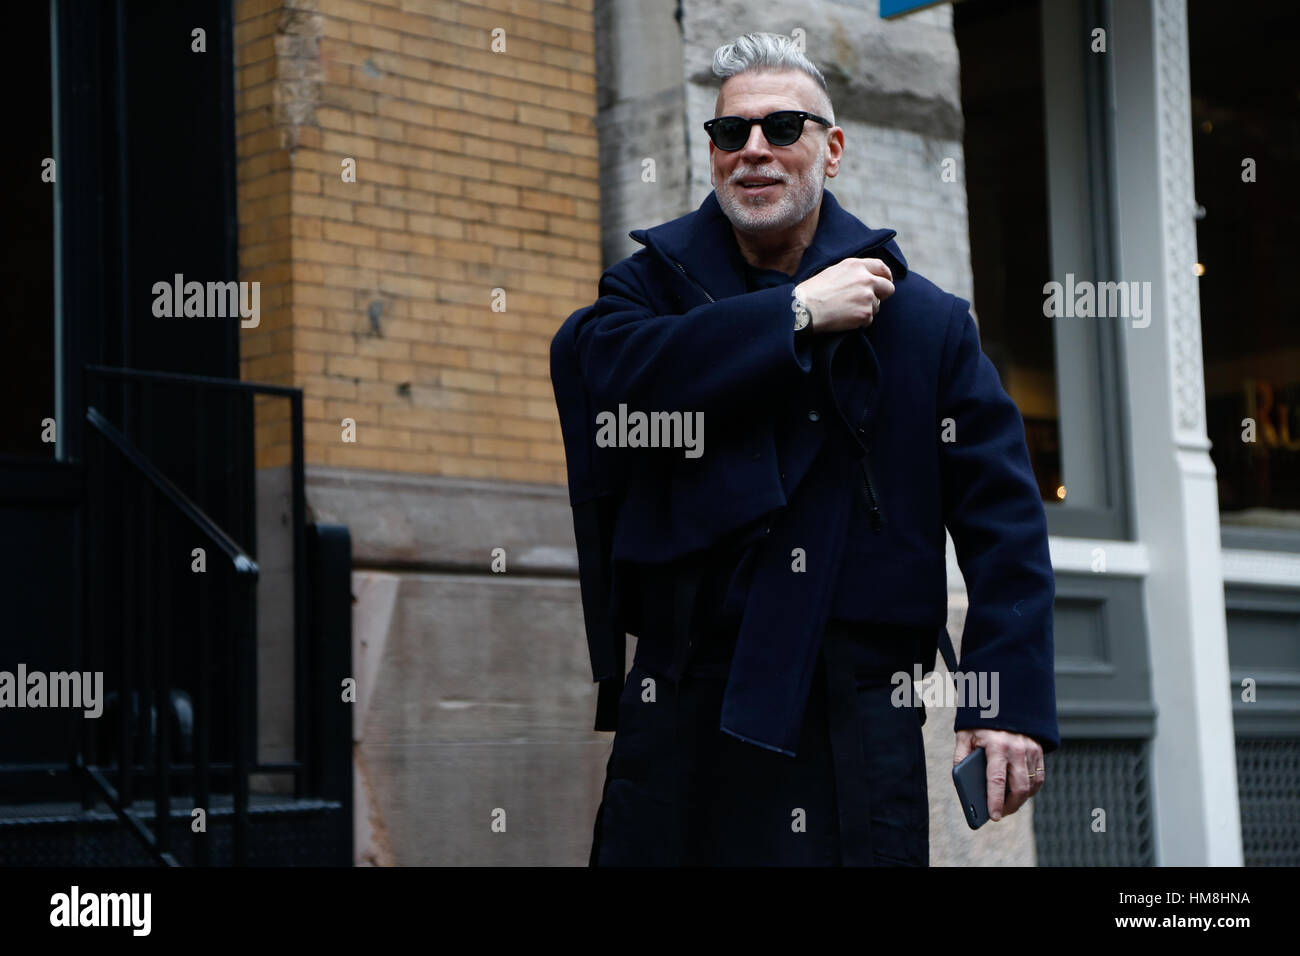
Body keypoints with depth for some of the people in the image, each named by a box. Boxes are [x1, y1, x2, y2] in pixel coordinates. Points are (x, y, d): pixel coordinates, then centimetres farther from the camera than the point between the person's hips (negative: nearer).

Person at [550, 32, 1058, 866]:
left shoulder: (929, 323, 8)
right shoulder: (655, 285, 11)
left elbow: (1004, 520, 3)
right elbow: (598, 367, -14)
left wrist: (1011, 699, -9)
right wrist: (798, 314, -11)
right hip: (682, 726, 1)